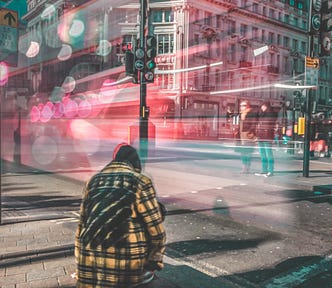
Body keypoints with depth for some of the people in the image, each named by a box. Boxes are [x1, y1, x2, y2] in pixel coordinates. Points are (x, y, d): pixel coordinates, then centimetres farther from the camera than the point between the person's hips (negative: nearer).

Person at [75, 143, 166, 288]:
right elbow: (155, 227, -3)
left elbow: (82, 224, 16)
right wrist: (156, 261, 12)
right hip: (129, 262, -5)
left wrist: (81, 263, 26)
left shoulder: (93, 180, 10)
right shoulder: (141, 181, -4)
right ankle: (144, 271, 18)